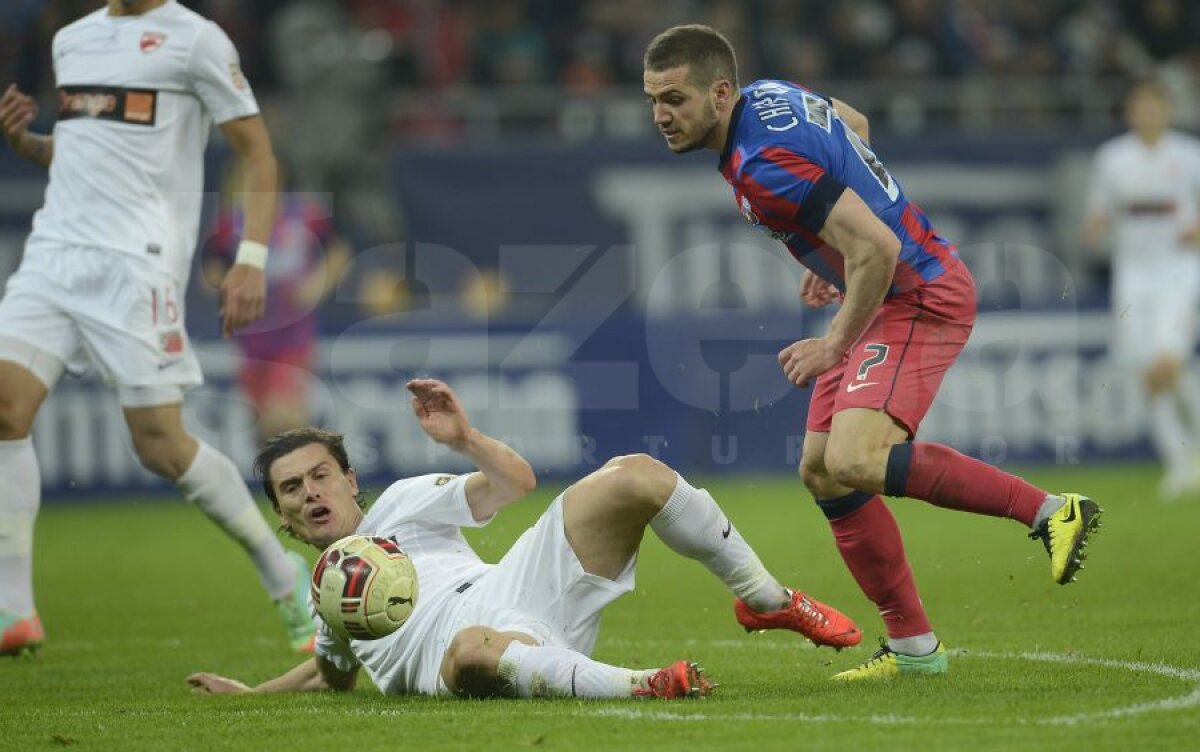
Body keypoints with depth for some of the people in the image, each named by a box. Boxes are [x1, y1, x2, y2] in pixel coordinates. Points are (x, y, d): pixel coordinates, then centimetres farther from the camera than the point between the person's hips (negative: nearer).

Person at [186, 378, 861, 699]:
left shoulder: (401, 504, 25)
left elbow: (515, 482, 14)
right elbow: (334, 674, 48)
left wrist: (464, 438, -2)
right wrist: (249, 694, 40)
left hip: (517, 594, 1)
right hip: (457, 656, -1)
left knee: (636, 476, -17)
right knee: (475, 648, -47)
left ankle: (768, 600, -5)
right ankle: (639, 685, -47)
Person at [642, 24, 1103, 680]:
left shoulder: (764, 165, -26)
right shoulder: (771, 95, 4)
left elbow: (876, 247, -30)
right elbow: (854, 123, 25)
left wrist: (834, 345, -19)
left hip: (919, 298, -11)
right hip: (889, 295, 11)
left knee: (853, 462, -27)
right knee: (821, 472, 7)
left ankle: (1049, 510, -15)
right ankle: (912, 645, 13)